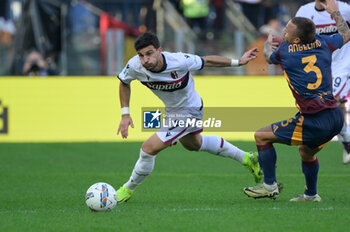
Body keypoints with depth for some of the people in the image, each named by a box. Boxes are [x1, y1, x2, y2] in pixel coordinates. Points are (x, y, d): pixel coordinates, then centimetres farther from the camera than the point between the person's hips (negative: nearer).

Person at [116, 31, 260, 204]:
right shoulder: (135, 66, -25)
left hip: (189, 111, -7)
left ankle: (128, 189, 11)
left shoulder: (179, 61, -36)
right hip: (171, 110, 7)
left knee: (149, 149, -16)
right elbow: (124, 82, -2)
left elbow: (206, 61, -16)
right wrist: (125, 114, -9)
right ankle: (246, 158, 49)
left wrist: (238, 62, -8)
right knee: (193, 144, 32)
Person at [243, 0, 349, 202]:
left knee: (261, 137, 6)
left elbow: (269, 56, 23)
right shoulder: (322, 43, 6)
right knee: (307, 152, 33)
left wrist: (268, 43, 44)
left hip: (313, 122, -7)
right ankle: (311, 194, 42)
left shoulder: (285, 50, -3)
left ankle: (270, 186, 10)